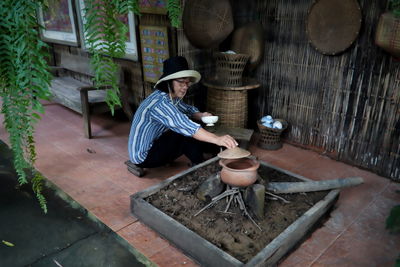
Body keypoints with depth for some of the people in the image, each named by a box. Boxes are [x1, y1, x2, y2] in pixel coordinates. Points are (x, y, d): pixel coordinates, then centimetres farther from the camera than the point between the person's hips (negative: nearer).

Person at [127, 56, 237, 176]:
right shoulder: (160, 102, -30)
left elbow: (188, 109, 11)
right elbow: (185, 126, -42)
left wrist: (201, 115, -13)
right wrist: (217, 139, -50)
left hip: (154, 144, 9)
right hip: (143, 156, -9)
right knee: (189, 133, -22)